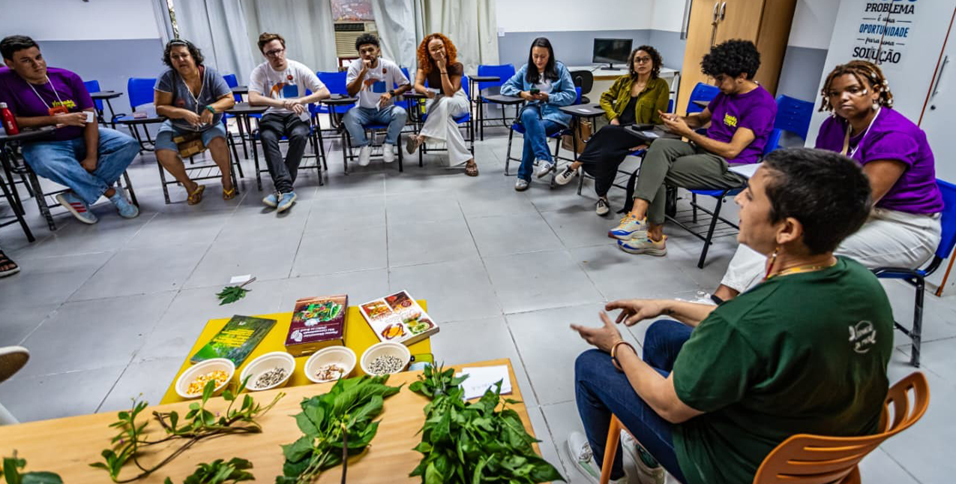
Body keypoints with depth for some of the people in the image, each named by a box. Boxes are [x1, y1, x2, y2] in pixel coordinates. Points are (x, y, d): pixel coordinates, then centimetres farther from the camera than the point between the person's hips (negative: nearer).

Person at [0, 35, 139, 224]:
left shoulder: (68, 77, -4)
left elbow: (89, 116, -8)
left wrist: (91, 156, -17)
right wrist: (57, 119, -17)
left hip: (84, 136, 3)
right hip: (44, 144, -3)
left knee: (128, 144, -20)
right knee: (48, 164, -38)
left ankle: (79, 196, -17)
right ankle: (110, 192, -15)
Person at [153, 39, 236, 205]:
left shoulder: (210, 74, -8)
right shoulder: (167, 78, -10)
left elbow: (229, 99, -12)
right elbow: (160, 107, -12)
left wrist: (212, 108, -32)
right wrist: (184, 113, -31)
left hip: (210, 125, -1)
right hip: (178, 127, 1)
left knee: (218, 143, -34)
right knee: (163, 154, -23)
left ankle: (227, 180, -10)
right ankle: (190, 186, 1)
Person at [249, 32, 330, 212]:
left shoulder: (299, 69, -4)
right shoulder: (259, 72, -4)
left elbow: (325, 92, -11)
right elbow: (253, 99, -20)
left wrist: (299, 101, -26)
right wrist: (284, 103, -31)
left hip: (298, 115, 0)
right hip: (274, 115, 1)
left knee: (299, 135, -34)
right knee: (267, 137, -33)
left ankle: (281, 188, -27)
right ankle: (286, 189, -38)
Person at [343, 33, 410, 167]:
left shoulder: (390, 66, -7)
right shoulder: (355, 66, -7)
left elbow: (407, 85, 0)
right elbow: (351, 92, -17)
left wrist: (391, 93, -19)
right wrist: (363, 71, -27)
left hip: (385, 110, 0)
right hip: (364, 111, 0)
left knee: (401, 113, -32)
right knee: (349, 116, -31)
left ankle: (389, 144, -8)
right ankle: (365, 145, -5)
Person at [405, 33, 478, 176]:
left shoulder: (456, 65, -16)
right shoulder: (425, 64, -7)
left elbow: (449, 93, -26)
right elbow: (417, 85, -19)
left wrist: (443, 69, -33)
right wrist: (426, 91, -42)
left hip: (457, 101, -2)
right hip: (435, 102, 2)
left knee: (444, 103, -41)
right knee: (444, 117, -36)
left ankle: (421, 137, -43)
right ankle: (468, 159, -41)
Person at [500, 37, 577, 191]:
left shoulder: (559, 68, 7)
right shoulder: (526, 69, 15)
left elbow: (571, 95, 1)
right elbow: (505, 87, 13)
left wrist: (548, 97, -13)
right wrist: (522, 94, -6)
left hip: (554, 111, -2)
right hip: (532, 109, 3)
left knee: (531, 131, -33)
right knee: (528, 115, -37)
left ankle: (524, 175, -23)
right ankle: (545, 159, -45)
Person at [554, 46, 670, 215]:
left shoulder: (660, 85, 3)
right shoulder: (625, 80, 15)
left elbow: (658, 120, 0)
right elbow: (605, 98, 23)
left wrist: (646, 142, -14)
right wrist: (613, 117, 4)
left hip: (637, 133, -3)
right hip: (617, 128, 3)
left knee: (607, 133, -35)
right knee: (607, 152, -33)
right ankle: (602, 196, -21)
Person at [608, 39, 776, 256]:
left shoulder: (762, 104, -16)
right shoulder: (727, 92, 11)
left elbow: (732, 150, -21)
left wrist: (686, 132, -17)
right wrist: (680, 119, 3)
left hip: (731, 167, -8)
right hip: (704, 150, 8)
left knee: (657, 171, -22)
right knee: (660, 145, -23)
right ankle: (638, 217, -31)